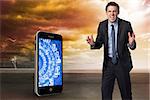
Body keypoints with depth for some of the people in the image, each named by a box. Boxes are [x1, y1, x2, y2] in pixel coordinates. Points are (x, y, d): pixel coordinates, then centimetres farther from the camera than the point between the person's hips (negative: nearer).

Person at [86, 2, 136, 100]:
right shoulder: (102, 25, -1)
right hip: (108, 63, 2)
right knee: (105, 91, 9)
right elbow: (99, 44, 2)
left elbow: (132, 46, -7)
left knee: (126, 91, 11)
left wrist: (131, 43, -31)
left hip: (122, 62, -2)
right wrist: (93, 43, -20)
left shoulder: (126, 25, -9)